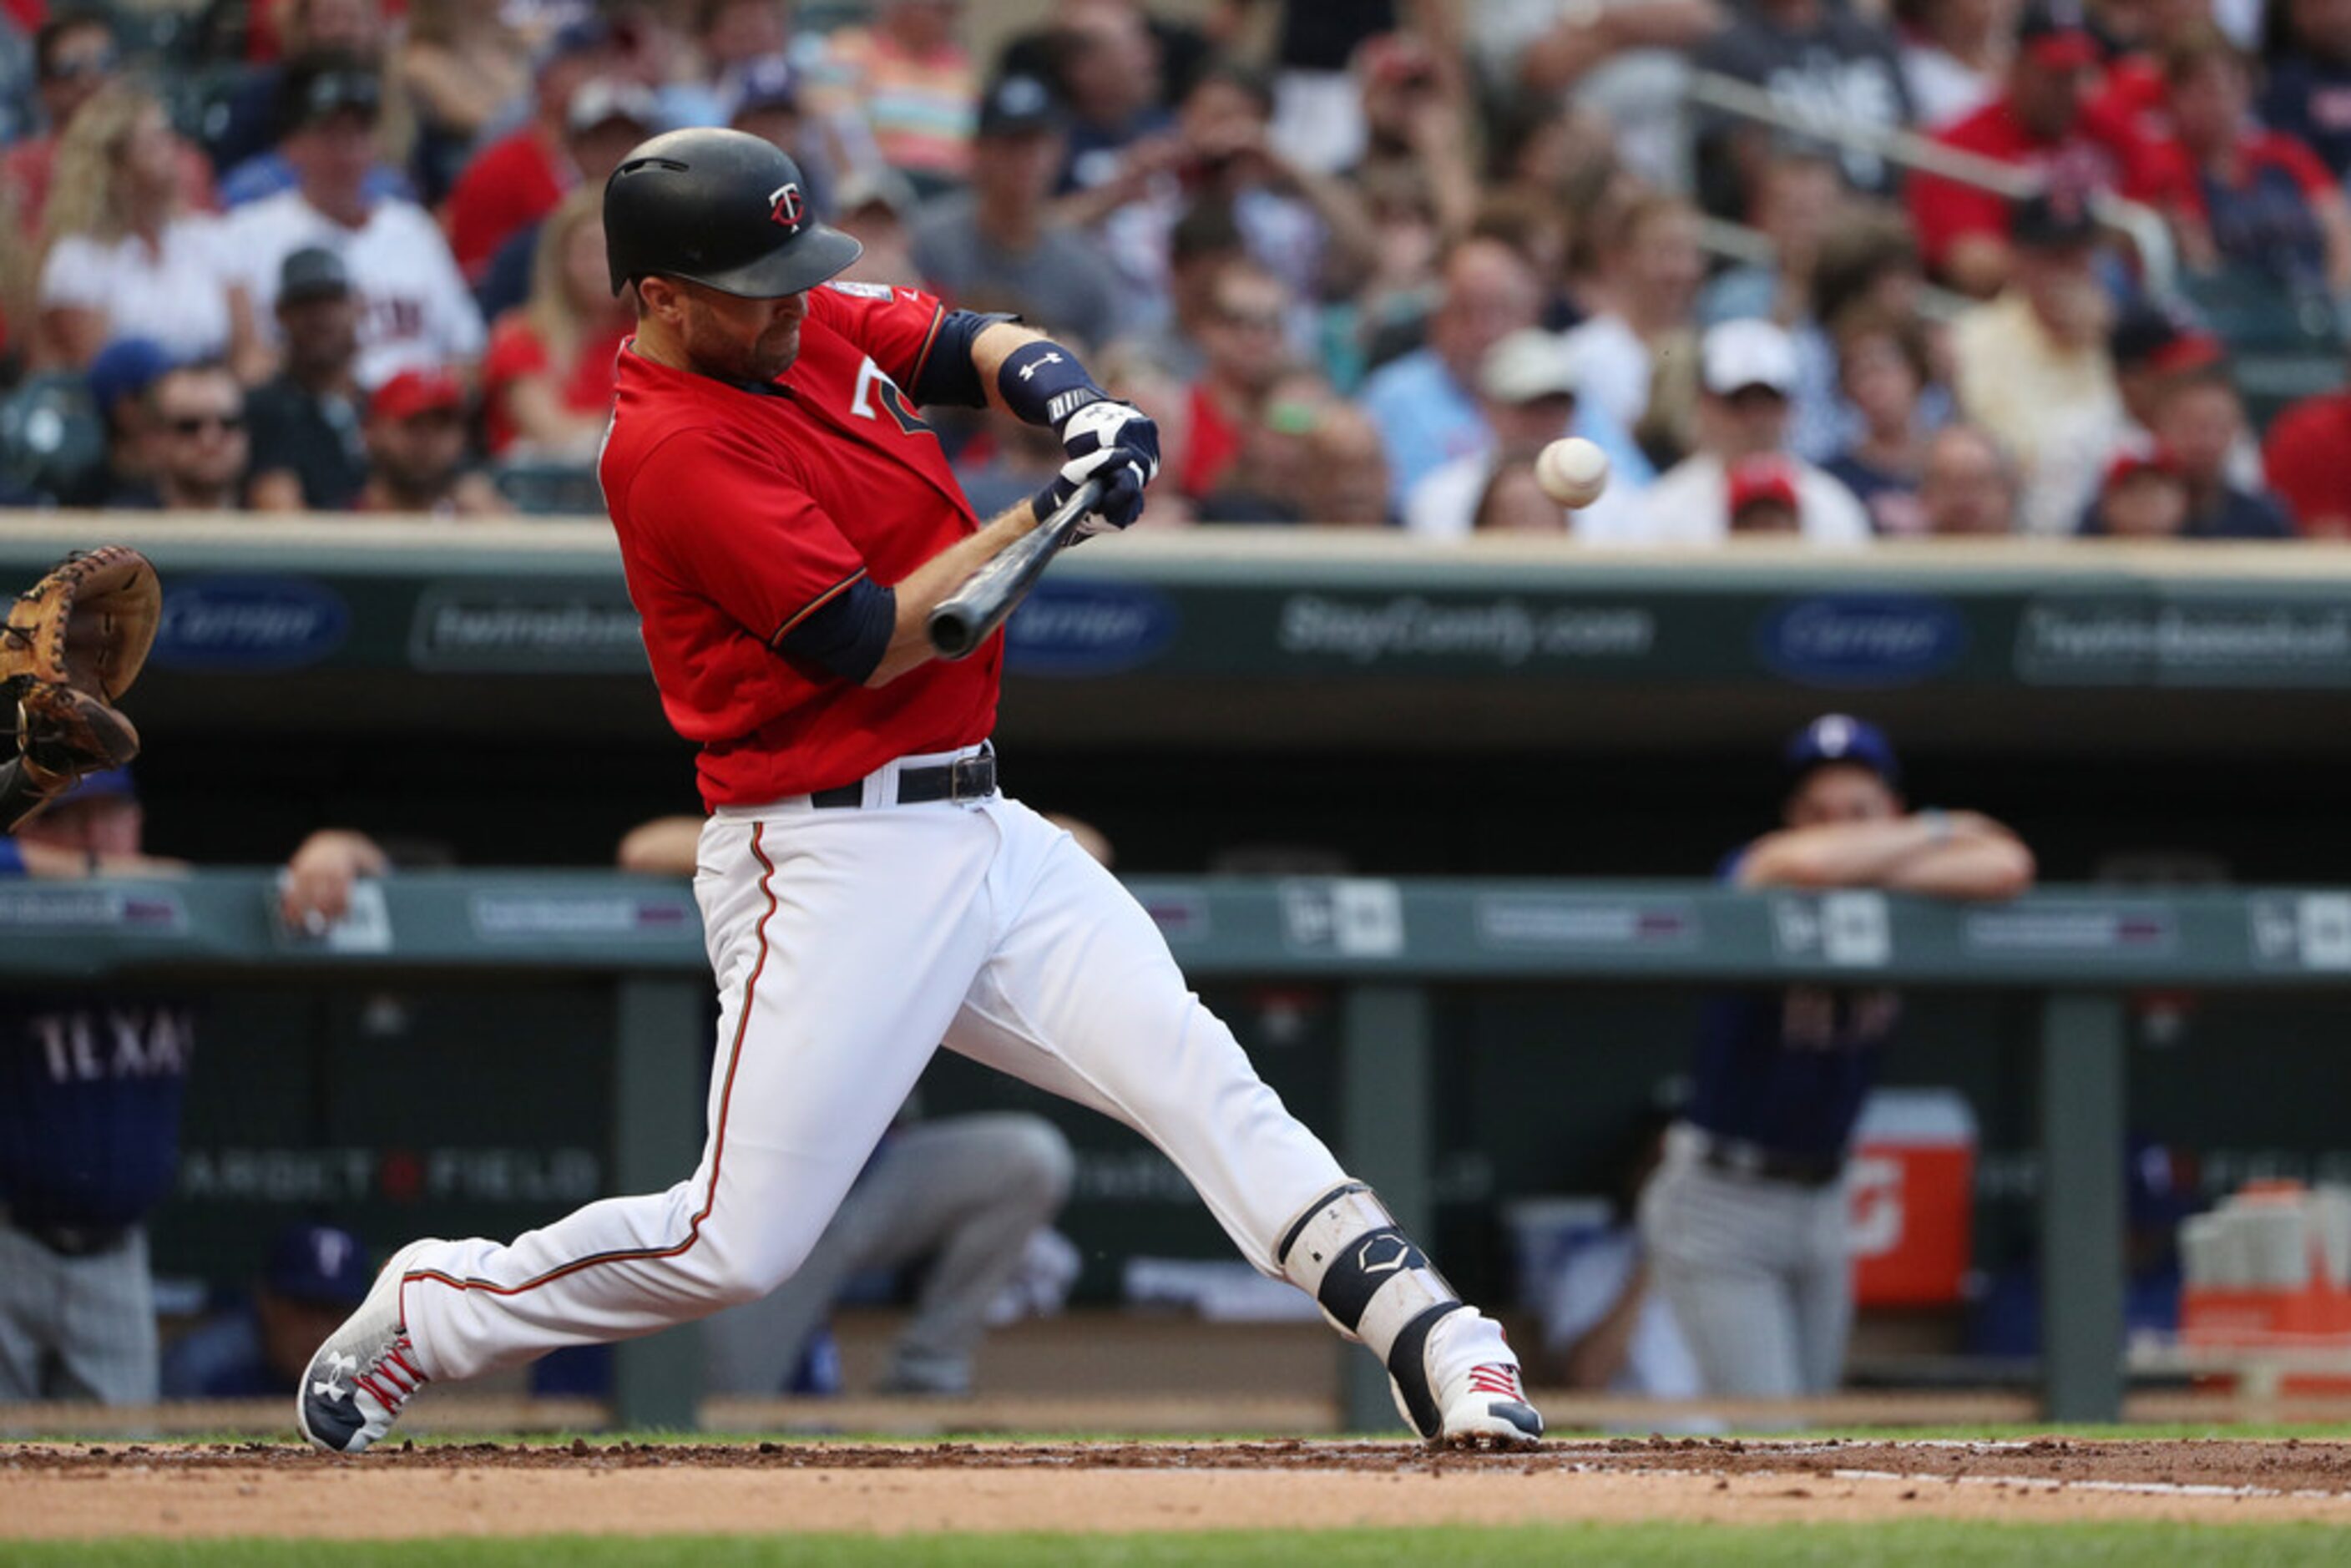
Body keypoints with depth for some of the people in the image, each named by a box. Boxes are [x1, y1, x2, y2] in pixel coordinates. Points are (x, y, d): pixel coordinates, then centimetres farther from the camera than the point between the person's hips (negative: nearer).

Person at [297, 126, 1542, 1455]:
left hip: (984, 832, 8)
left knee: (1199, 1080, -7)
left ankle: (1436, 1343, -11)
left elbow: (981, 346, 18)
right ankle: (423, 1314, 13)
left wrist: (1073, 404, -5)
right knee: (738, 1247, -7)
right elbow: (867, 641, -20)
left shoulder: (819, 330, 9)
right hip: (832, 868, -8)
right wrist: (1050, 516, -18)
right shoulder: (673, 449, -17)